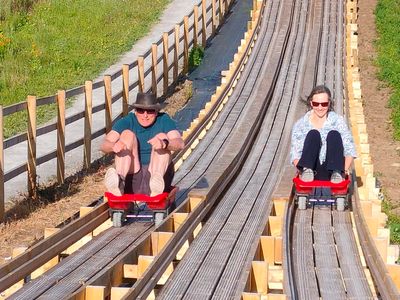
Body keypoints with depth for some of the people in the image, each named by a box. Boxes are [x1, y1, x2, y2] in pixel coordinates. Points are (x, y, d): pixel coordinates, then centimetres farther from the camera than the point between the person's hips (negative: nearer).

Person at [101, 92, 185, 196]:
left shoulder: (164, 120, 0)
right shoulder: (126, 122, 1)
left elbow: (180, 143, -19)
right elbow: (103, 145, -13)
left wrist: (164, 143, -42)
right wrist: (114, 146, -38)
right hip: (132, 180, 0)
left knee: (162, 136, -17)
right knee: (127, 134, -14)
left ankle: (155, 184, -45)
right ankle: (119, 182, -40)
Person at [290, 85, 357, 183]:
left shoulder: (338, 121, 10)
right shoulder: (301, 124, 12)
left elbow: (349, 150, 4)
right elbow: (295, 154, 6)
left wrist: (345, 170, -15)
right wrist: (300, 169, -17)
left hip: (330, 172, 0)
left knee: (334, 134, -20)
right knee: (313, 134, -21)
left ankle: (337, 174, -38)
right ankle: (307, 171, -43)